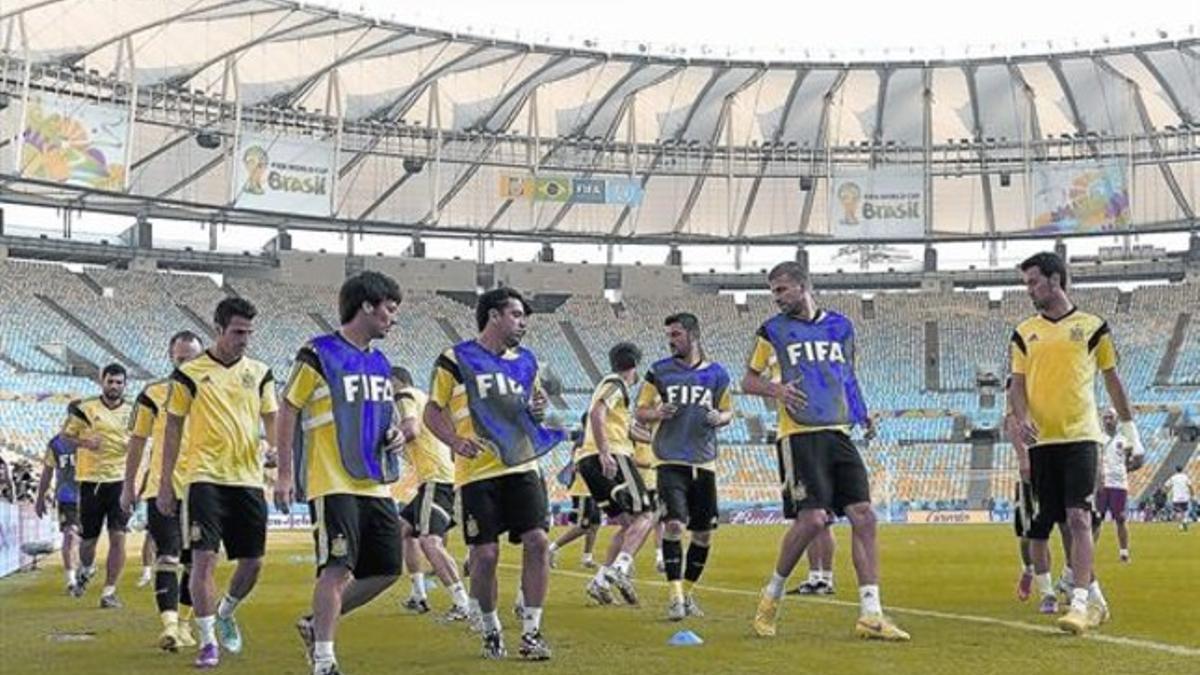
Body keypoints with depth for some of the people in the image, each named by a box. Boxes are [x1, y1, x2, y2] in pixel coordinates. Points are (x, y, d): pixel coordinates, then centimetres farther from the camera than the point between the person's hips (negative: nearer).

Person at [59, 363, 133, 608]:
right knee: (89, 539, 7)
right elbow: (65, 436, 4)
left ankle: (109, 591, 0)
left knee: (118, 537, -8)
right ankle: (86, 569, 40)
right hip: (91, 480, -1)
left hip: (121, 480, 1)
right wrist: (84, 442, -14)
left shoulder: (132, 411, 6)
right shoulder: (85, 408, 0)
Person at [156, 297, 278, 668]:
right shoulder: (190, 373, 0)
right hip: (205, 478, -4)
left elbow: (272, 424, 14)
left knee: (252, 562, 6)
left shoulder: (259, 373, 10)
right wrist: (165, 483, 1)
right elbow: (173, 429, 4)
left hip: (248, 479, 4)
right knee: (204, 558, -11)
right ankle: (208, 641, 0)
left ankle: (225, 612, 34)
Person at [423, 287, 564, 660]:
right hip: (477, 472, -4)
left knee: (537, 541, -8)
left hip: (521, 466, 4)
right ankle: (490, 630, 18)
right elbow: (432, 412, 3)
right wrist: (456, 441, -14)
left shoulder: (526, 361, 14)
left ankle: (531, 630, 2)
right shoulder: (455, 360, -1)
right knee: (485, 554, -3)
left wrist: (538, 410, 2)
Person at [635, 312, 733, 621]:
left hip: (704, 462, 2)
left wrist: (719, 418, -6)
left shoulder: (716, 373, 7)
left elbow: (728, 412, 17)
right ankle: (675, 596, -10)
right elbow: (640, 412, 7)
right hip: (670, 461, -2)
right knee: (674, 524, -17)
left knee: (704, 533, 6)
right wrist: (657, 413, -14)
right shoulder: (659, 371, 3)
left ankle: (688, 592, 24)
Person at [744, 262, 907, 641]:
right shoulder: (773, 330, 6)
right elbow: (748, 381, 10)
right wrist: (775, 389, -11)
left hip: (838, 433, 4)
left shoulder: (840, 325, 15)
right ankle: (772, 596, 7)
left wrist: (860, 412, 10)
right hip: (800, 435, -4)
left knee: (863, 516, -5)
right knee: (813, 518, -14)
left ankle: (871, 614, -3)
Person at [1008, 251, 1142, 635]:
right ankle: (1094, 596, 19)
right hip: (1041, 441, 4)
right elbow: (1018, 383, 8)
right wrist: (1020, 419, -11)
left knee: (1078, 518, -15)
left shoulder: (1091, 326, 4)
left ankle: (1080, 605, -18)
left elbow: (1112, 379, 11)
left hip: (1080, 437, -4)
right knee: (1039, 526, 4)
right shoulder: (1024, 333, 11)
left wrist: (1128, 426, 11)